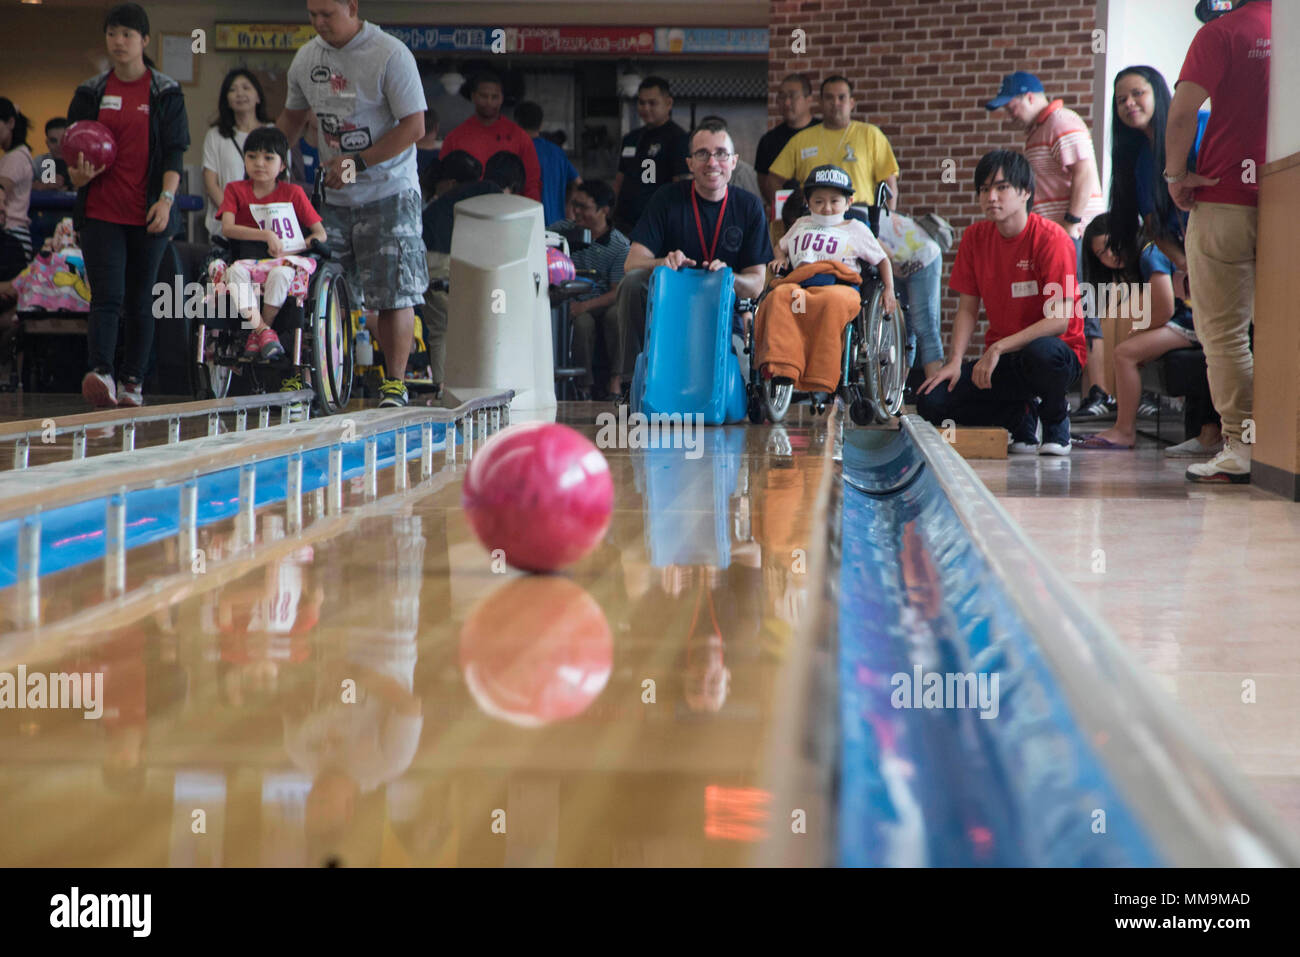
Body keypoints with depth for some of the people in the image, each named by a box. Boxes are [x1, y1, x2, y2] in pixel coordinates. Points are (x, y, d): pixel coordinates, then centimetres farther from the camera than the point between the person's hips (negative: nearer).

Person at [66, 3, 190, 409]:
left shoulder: (166, 93, 4)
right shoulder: (91, 92, 9)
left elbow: (175, 152, 0)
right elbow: (74, 151, 11)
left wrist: (166, 199, -13)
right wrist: (79, 175, -11)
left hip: (148, 215, -1)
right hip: (100, 211, 1)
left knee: (140, 300, 6)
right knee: (107, 296, -11)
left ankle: (132, 382, 13)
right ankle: (100, 373, -21)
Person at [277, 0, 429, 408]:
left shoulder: (391, 55, -11)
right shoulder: (306, 58, 8)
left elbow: (414, 126, -14)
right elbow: (292, 116, 23)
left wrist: (358, 163, -18)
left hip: (388, 193, -5)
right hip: (333, 195, 5)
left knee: (393, 293, -4)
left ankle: (394, 383, 6)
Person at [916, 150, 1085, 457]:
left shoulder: (1051, 238, -15)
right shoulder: (975, 237, 1)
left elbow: (1059, 319, -20)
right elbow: (967, 308, 5)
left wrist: (999, 348, -26)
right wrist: (954, 361, -10)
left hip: (1059, 349, -5)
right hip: (1001, 361, 5)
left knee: (1041, 353, -42)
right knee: (931, 402, -16)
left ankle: (1056, 419, -7)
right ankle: (1022, 417, 7)